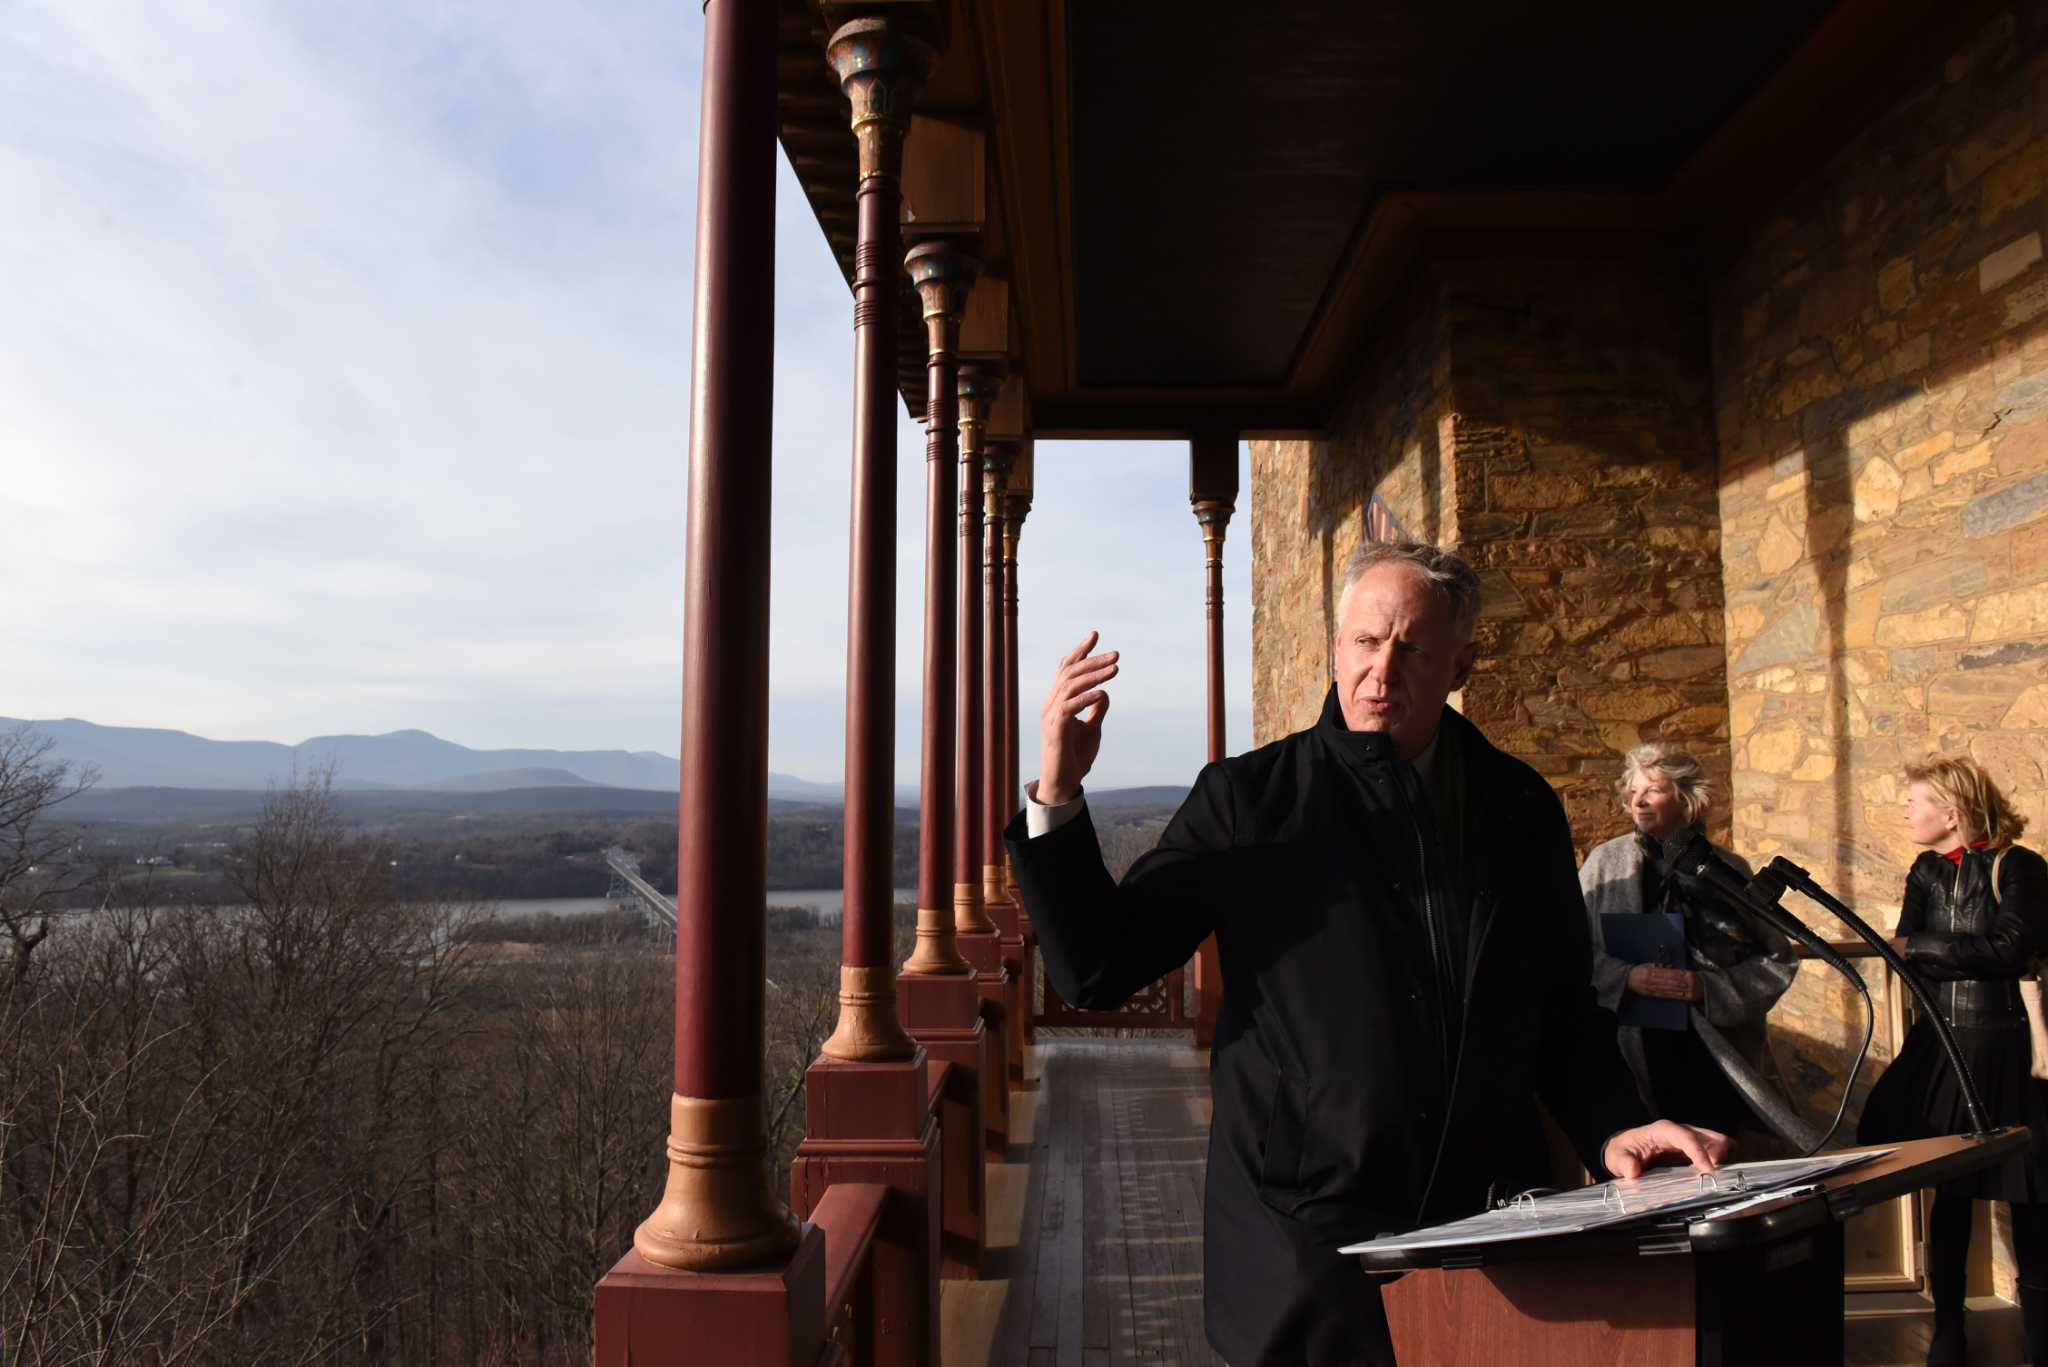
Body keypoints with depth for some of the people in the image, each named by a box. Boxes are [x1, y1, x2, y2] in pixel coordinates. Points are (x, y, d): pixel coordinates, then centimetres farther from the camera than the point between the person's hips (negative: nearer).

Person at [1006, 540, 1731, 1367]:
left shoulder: (1519, 805, 10)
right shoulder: (1248, 799, 0)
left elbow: (1565, 1008, 16)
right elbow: (1096, 971, -4)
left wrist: (1611, 1129, -1)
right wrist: (1058, 796, -14)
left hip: (1493, 1225, 3)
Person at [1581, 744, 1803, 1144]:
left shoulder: (1729, 869, 3)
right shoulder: (1604, 863, 1)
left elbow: (1779, 960, 3)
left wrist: (1708, 987, -11)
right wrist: (1624, 976, -17)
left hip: (1720, 1050, 1)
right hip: (1635, 1050, -1)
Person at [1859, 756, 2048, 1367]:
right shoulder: (1926, 873, 9)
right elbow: (1905, 956, 2)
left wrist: (1922, 946, -12)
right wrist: (1976, 957, -13)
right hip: (1938, 1044, 5)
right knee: (1950, 1187, 9)